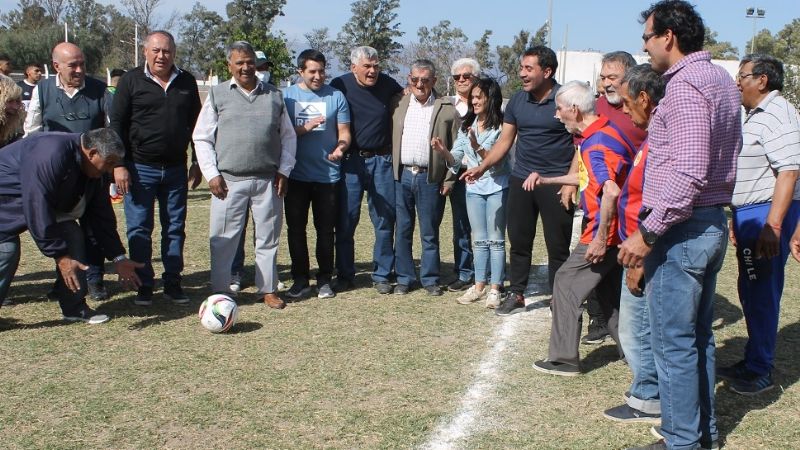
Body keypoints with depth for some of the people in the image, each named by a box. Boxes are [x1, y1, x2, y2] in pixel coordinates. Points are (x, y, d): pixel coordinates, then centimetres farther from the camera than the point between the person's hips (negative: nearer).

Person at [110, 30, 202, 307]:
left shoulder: (186, 82, 7)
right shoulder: (131, 81, -1)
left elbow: (196, 124, 12)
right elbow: (117, 124, -2)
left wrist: (197, 162, 9)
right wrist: (119, 165, -9)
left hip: (176, 169, 3)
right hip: (140, 168, -2)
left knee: (175, 229, 7)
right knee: (139, 230, 1)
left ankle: (173, 284, 16)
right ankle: (144, 286, 11)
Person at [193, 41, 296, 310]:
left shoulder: (274, 96, 11)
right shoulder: (217, 95, 6)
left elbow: (288, 136, 14)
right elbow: (202, 138, 5)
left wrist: (284, 171, 4)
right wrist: (212, 174, -4)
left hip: (268, 181, 2)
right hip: (229, 181, -2)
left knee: (268, 237, 8)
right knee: (223, 240, 2)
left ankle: (268, 290, 20)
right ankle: (219, 292, 14)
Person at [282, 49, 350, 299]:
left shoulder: (336, 96, 5)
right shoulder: (287, 95, 5)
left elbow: (344, 132, 3)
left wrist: (340, 148, -19)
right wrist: (305, 128, -17)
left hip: (327, 174, 0)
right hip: (296, 175, 1)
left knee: (326, 229, 5)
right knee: (296, 228, 5)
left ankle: (325, 279, 16)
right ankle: (300, 279, 16)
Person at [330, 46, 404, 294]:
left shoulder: (387, 84, 2)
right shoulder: (340, 86, -3)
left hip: (382, 160, 1)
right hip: (350, 160, -1)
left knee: (385, 220, 4)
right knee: (346, 220, 3)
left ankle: (381, 275, 15)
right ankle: (344, 275, 15)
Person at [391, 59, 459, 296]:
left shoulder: (447, 109, 0)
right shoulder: (398, 105, 9)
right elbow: (390, 138, 11)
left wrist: (449, 179, -3)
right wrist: (391, 171, 2)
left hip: (430, 178, -2)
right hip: (402, 176, 2)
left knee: (430, 232, 5)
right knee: (403, 230, 8)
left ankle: (430, 278, 17)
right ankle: (404, 277, 19)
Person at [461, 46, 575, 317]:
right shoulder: (517, 101, 6)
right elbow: (505, 141, 11)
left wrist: (571, 183, -15)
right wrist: (482, 168, -1)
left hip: (556, 183, -5)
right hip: (521, 180, 5)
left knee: (558, 246, 4)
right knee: (519, 241, 10)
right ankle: (516, 295, 21)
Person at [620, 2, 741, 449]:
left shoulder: (685, 85, -17)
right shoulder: (722, 78, 13)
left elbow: (689, 172, -25)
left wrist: (647, 233, -21)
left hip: (682, 228, -10)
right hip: (713, 223, 10)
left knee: (674, 342, 0)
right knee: (699, 336, 18)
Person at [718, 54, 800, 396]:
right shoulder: (756, 115, 19)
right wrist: (738, 218, 24)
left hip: (767, 214, -10)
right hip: (749, 214, 10)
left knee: (761, 293, -4)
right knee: (750, 291, 15)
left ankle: (760, 371, 5)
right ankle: (752, 362, 26)